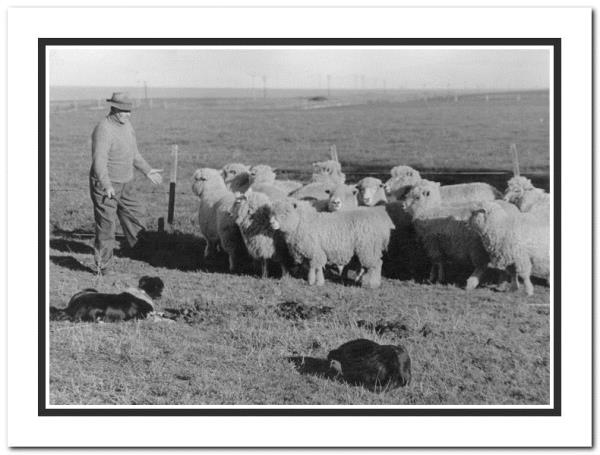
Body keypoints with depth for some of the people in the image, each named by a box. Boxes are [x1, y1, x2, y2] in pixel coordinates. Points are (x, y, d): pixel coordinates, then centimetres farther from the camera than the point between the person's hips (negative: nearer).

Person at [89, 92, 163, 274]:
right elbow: (99, 160, -29)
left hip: (125, 184, 9)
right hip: (105, 186, -9)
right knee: (106, 224, -5)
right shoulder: (104, 129, -21)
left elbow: (133, 153, 22)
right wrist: (106, 185, -37)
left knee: (136, 214, 18)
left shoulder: (127, 126, 8)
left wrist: (147, 170, 21)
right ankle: (102, 265, 3)